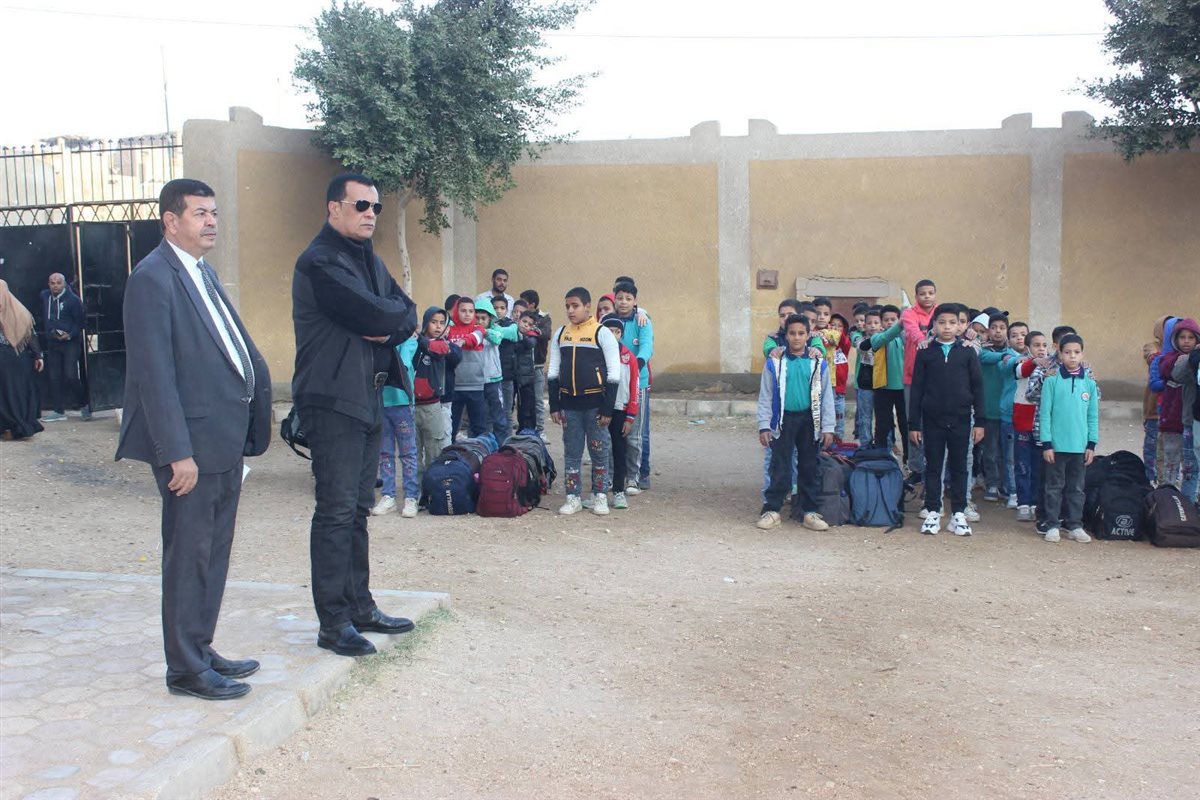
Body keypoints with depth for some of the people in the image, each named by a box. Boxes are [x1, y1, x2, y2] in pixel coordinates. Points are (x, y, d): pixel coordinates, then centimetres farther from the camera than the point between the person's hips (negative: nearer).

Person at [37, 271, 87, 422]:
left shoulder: (73, 300, -9)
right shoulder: (44, 297, 7)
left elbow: (80, 322, -8)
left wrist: (69, 335, -20)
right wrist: (47, 333, 10)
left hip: (71, 342, -6)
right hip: (52, 343, 6)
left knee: (70, 375, -13)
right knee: (53, 377, 7)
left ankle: (85, 404, 6)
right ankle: (58, 410, 15)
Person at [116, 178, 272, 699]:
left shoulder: (203, 273, 16)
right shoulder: (153, 278, -13)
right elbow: (155, 374, -18)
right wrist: (177, 452, -20)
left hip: (226, 440, 9)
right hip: (193, 442, -9)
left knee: (214, 552, 16)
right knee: (188, 555, 1)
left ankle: (201, 650, 29)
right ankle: (185, 669, 13)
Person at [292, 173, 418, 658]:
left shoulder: (368, 259, 18)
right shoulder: (320, 262, -12)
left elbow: (406, 317, 10)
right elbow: (376, 314, -22)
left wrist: (388, 324, -11)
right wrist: (395, 311, -1)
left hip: (368, 398, 9)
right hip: (334, 399, -9)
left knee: (357, 509, 14)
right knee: (336, 511, -5)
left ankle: (360, 607, 23)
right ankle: (333, 623, 3)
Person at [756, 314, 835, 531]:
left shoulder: (819, 364, 2)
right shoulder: (774, 363, -1)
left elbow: (826, 396, 4)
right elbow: (765, 396, 1)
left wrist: (828, 427, 1)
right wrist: (764, 426, -4)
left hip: (809, 420, 2)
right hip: (784, 419, -2)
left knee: (808, 467, 9)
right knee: (780, 467, -2)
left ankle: (808, 511, 17)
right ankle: (771, 510, 7)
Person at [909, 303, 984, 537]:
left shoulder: (967, 352, 2)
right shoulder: (925, 352, 1)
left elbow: (977, 386, 4)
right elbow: (916, 388, 2)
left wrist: (979, 421, 0)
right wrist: (914, 424, -1)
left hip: (960, 420, 0)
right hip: (932, 420, 0)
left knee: (959, 467, 7)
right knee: (933, 467, 6)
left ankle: (959, 514, 14)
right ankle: (933, 513, 13)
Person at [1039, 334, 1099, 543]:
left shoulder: (1089, 383, 5)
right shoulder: (1051, 381, -4)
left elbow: (1093, 416, 8)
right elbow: (1045, 414, -4)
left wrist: (1092, 444, 3)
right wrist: (1046, 444, -8)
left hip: (1080, 446, 3)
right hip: (1056, 445, -3)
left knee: (1076, 487, 11)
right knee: (1055, 486, 5)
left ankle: (1075, 525, 19)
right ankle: (1052, 525, 12)